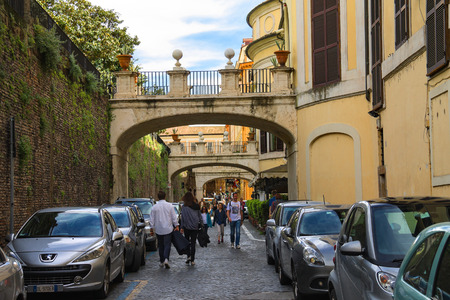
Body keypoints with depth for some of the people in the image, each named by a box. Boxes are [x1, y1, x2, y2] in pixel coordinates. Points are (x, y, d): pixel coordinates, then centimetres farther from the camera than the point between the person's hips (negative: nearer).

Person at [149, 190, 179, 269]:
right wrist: (176, 226, 8)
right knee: (167, 245, 0)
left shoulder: (154, 207, -4)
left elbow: (152, 220, 0)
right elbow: (174, 217, -1)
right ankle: (166, 259, -20)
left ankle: (161, 261, 18)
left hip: (158, 230, 1)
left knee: (161, 245, 13)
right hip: (168, 229, -1)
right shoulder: (169, 206, -6)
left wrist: (152, 228, 10)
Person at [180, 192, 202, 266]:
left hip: (187, 227, -3)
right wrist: (201, 224, 20)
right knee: (193, 243, 6)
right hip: (195, 227, 3)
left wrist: (182, 227, 0)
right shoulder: (196, 206, 2)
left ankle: (189, 256, -2)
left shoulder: (184, 207, -10)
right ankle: (192, 260, 4)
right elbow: (199, 216, 10)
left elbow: (182, 218, -7)